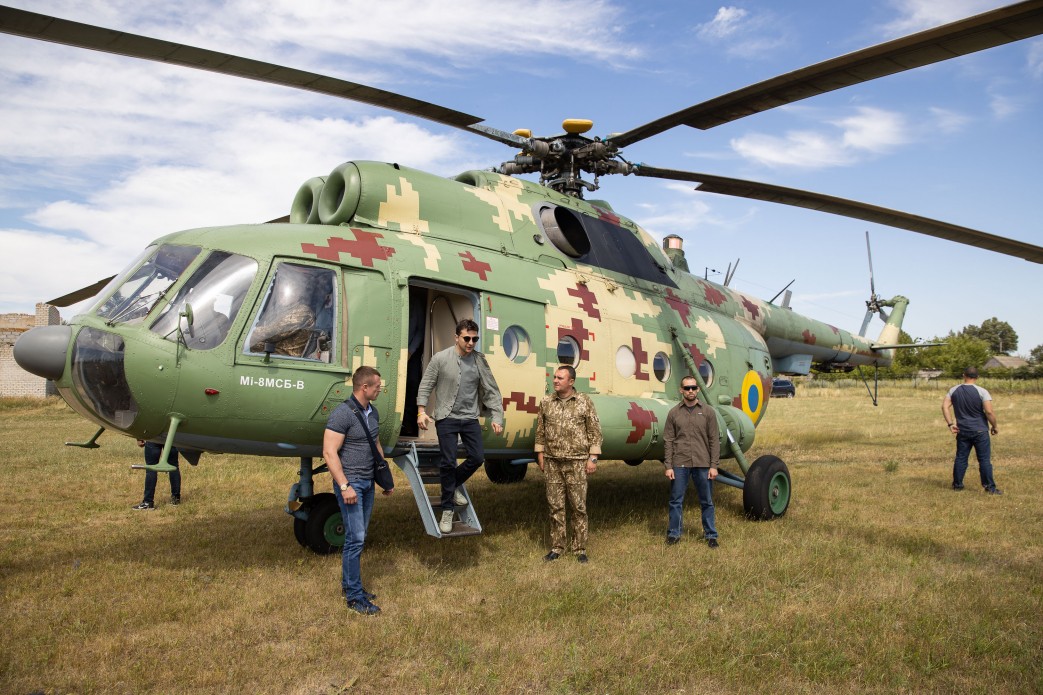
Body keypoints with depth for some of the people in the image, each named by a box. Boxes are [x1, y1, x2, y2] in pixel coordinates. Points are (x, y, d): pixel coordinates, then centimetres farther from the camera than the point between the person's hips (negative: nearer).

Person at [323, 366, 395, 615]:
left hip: (368, 482, 8)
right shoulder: (342, 414, -17)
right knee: (355, 538, -6)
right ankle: (354, 596, 3)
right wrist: (344, 486, -22)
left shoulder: (373, 412, 9)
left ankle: (348, 584, 28)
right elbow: (329, 452, -20)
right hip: (350, 483, -8)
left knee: (357, 536, 15)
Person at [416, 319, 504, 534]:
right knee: (448, 462, -3)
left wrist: (497, 417, -5)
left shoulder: (479, 361, 1)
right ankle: (447, 510, 10)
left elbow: (492, 391, 2)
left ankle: (454, 486, 32)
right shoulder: (440, 358, -7)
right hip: (447, 418, -3)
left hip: (470, 418, 4)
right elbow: (425, 386, -3)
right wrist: (421, 411, -13)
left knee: (477, 457, 2)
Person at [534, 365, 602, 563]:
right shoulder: (546, 402, 7)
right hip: (552, 462, 3)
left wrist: (593, 458, -5)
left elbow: (595, 431, -1)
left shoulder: (585, 402, -2)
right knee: (555, 506, 8)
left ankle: (580, 549, 15)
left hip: (577, 463, -2)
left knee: (579, 506, 3)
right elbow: (540, 431, 13)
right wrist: (540, 454, 8)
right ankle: (557, 548, 18)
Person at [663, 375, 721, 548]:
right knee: (676, 501, 6)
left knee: (707, 501, 8)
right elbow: (668, 441, 3)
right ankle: (674, 534, 19)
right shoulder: (673, 413, 4)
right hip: (679, 464, 0)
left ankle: (710, 535, 21)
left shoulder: (708, 412, 4)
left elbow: (714, 441, 3)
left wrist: (714, 466, -3)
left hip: (702, 464, 0)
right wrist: (668, 466, -3)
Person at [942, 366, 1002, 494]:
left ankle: (957, 485, 16)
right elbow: (989, 412, -15)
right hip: (980, 431, -3)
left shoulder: (954, 390, 2)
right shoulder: (982, 392, -10)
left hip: (962, 431, 3)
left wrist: (950, 424, -2)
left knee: (960, 458, 10)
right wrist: (994, 426, -1)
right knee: (984, 460, 2)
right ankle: (990, 487, 5)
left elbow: (945, 406, -4)